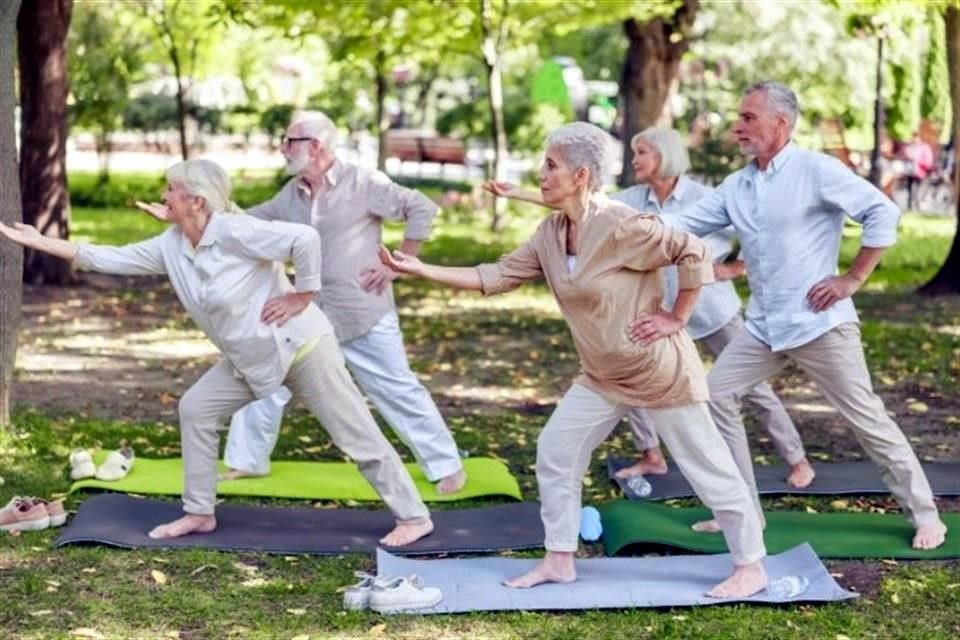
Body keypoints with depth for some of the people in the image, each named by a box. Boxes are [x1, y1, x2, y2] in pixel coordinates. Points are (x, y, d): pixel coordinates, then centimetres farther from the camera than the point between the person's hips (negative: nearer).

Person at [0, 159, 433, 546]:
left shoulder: (233, 231, -25)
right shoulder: (171, 246, 1)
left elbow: (304, 238, -32)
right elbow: (113, 259, 3)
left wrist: (302, 297, -22)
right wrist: (40, 242, 1)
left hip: (300, 346, -8)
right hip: (251, 359, 8)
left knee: (355, 434, -2)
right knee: (196, 409, 7)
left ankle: (414, 517, 7)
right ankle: (200, 513, 19)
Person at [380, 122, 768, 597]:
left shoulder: (620, 226, -24)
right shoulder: (550, 234, 1)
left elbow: (693, 252, -22)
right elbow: (497, 277, 3)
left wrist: (677, 319, -16)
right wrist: (421, 270, -2)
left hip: (659, 369, -8)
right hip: (603, 375, 8)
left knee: (706, 466, 1)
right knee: (554, 451, 8)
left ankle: (750, 567, 13)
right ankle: (558, 561, 20)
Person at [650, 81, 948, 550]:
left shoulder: (816, 171, -11)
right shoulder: (736, 186, 9)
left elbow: (883, 212, -14)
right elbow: (683, 224, 7)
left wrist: (853, 279, -13)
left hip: (819, 324, -7)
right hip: (763, 326, 7)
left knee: (866, 417, -2)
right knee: (715, 395, 5)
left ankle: (924, 515, 11)